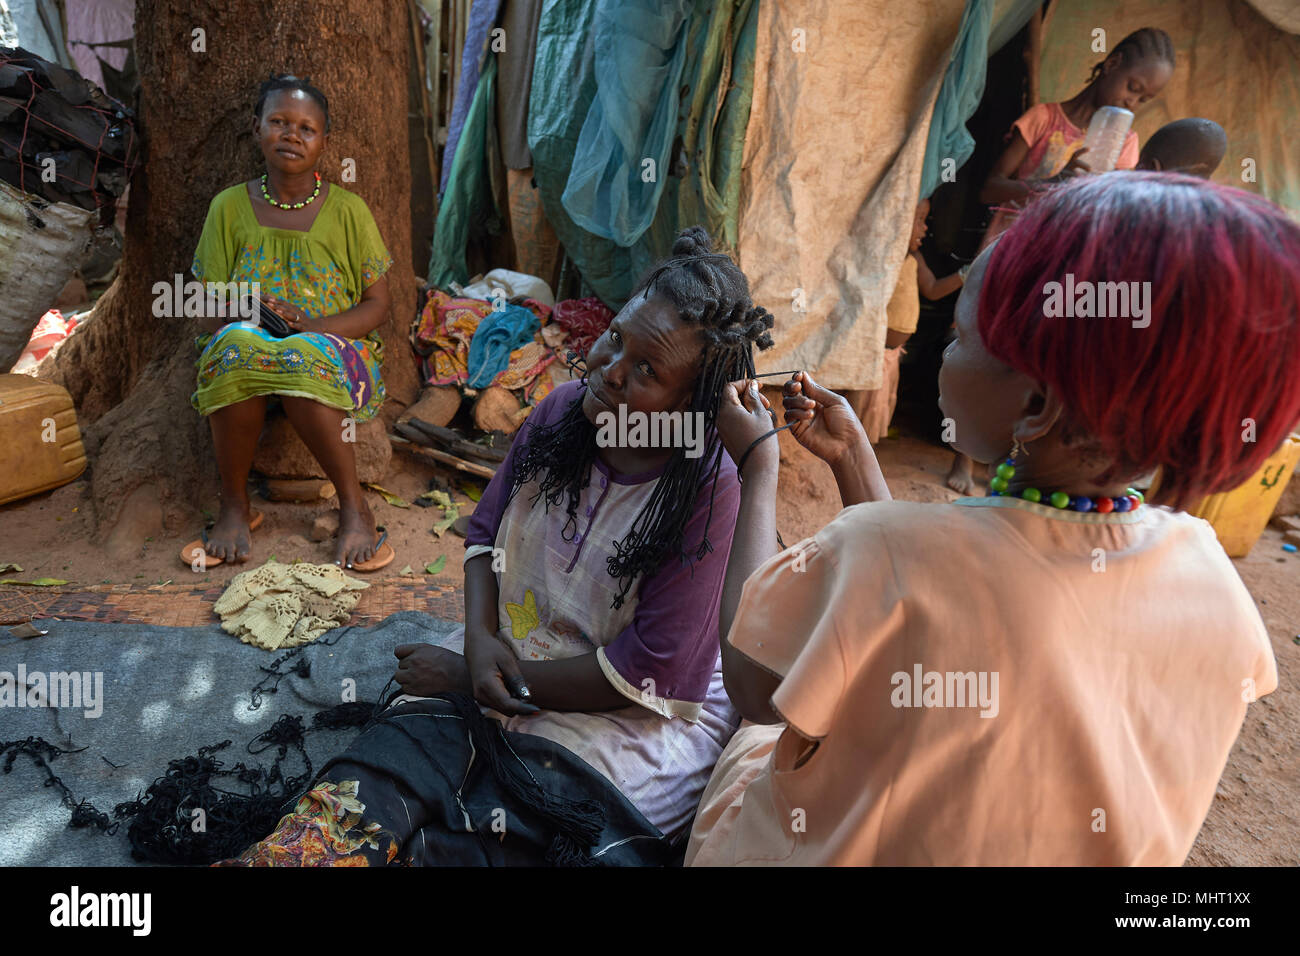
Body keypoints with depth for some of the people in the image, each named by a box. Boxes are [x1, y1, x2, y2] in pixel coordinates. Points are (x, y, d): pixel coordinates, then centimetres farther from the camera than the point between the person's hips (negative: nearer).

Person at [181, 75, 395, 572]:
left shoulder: (348, 210, 6)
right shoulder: (230, 207, 10)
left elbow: (377, 305, 2)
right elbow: (214, 309, 8)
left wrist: (311, 325, -15)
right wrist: (240, 326, -16)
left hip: (333, 349, -1)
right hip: (242, 343, 2)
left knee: (304, 358, -37)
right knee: (236, 347, -34)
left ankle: (353, 505, -23)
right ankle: (235, 506, -20)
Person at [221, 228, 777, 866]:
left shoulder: (708, 490, -21)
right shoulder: (564, 410, -4)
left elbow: (646, 673, -19)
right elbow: (486, 529, 10)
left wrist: (466, 678, -14)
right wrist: (479, 638, -10)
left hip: (632, 721, -5)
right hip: (501, 663, 5)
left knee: (436, 849, -23)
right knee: (358, 799, -18)